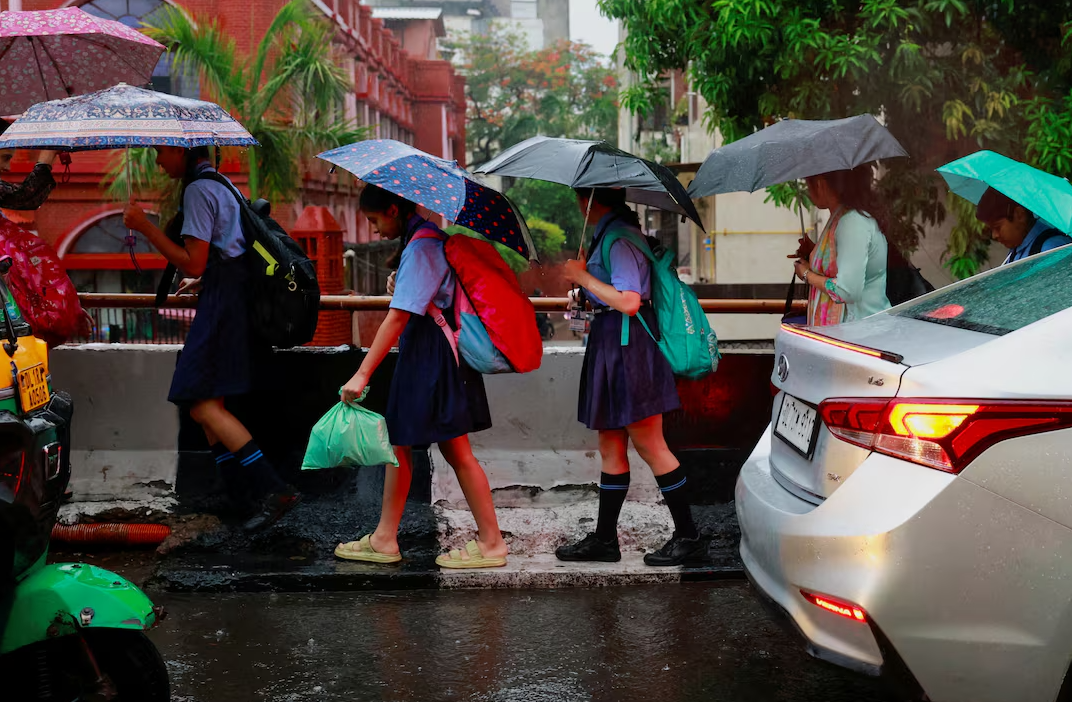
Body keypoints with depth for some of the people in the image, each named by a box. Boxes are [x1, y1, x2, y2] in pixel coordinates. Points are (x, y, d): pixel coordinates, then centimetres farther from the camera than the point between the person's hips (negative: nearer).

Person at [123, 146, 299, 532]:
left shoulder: (198, 190, -10)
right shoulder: (222, 185, 20)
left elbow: (192, 263, -15)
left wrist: (145, 226, -11)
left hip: (224, 304, -10)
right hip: (238, 295, 10)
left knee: (203, 403, -12)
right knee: (208, 401, 12)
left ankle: (273, 489, -18)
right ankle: (242, 493, 12)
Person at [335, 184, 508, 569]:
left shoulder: (421, 246, -17)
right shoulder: (431, 236, 14)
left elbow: (399, 317, -24)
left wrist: (363, 374, -25)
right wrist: (399, 284, 7)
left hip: (432, 355, -10)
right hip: (421, 353, 10)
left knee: (456, 449, -4)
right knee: (399, 441, 12)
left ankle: (491, 543, 5)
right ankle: (384, 539, 19)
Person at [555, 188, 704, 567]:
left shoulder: (618, 237, -16)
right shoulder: (611, 232, 14)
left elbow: (629, 302, -24)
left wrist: (584, 278, -15)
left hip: (627, 344, -10)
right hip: (611, 341, 10)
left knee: (649, 446, -4)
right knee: (610, 446, 12)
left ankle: (688, 537, 5)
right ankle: (604, 539, 19)